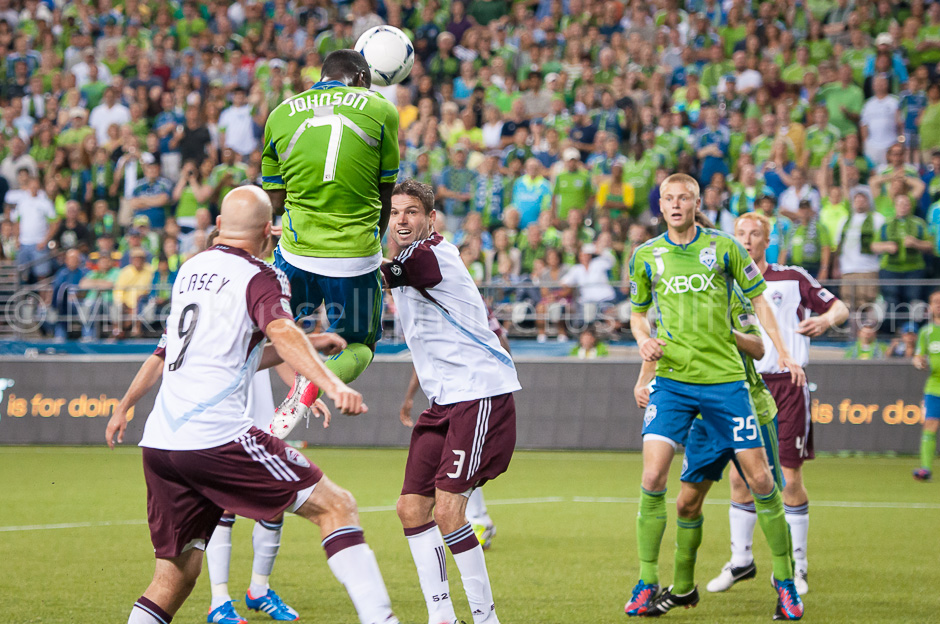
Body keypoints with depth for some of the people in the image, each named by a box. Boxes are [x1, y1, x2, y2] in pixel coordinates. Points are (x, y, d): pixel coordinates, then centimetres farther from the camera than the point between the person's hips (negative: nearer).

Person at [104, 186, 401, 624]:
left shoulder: (190, 271, 21)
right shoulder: (261, 278, 0)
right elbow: (282, 332, -21)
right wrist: (331, 383, -35)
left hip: (159, 441, 7)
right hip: (217, 436, -7)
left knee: (176, 574, 12)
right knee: (335, 506, -4)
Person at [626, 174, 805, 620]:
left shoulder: (723, 247, 1)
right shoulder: (646, 257, 5)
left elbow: (757, 298, 9)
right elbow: (637, 311, 19)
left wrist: (782, 351, 0)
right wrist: (644, 340, -3)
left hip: (725, 378, -1)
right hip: (671, 380, 1)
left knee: (759, 477, -2)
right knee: (653, 475, -14)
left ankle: (784, 581, 13)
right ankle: (647, 585, -4)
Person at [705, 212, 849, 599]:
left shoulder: (792, 279, 3)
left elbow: (840, 307, 6)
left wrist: (826, 320, -14)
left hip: (787, 385, -3)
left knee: (790, 478, -4)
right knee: (740, 476, 1)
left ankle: (795, 567, 6)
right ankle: (740, 560, 14)